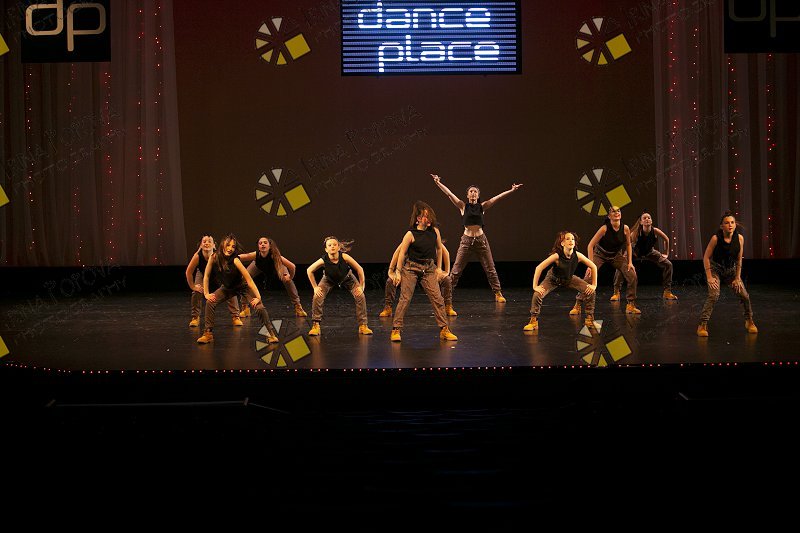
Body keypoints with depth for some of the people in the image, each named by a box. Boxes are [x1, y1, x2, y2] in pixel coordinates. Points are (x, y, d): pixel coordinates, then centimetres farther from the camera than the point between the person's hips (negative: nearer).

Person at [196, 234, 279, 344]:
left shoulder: (235, 260, -33)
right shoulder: (214, 257, -22)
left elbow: (249, 280, -30)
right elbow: (206, 276, -7)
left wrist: (258, 297, -30)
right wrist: (206, 293, -10)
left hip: (243, 286, -4)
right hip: (227, 288, 4)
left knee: (259, 307, -21)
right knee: (210, 302, -14)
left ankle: (271, 333, -6)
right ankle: (208, 333, -3)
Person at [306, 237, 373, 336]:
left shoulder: (344, 257, -37)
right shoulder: (323, 260, -35)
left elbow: (359, 269, -23)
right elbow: (309, 271, -17)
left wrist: (361, 286, -19)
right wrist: (315, 287, -16)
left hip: (346, 278, 0)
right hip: (329, 279, 0)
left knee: (360, 295, -15)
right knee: (317, 296, -19)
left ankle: (363, 325, -2)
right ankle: (315, 325, -4)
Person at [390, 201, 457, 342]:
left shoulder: (435, 231, -1)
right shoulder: (411, 234, -12)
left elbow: (439, 248, 15)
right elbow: (402, 253, -6)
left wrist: (439, 268, 17)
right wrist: (398, 272, -5)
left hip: (429, 269, 4)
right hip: (411, 268, -4)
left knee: (438, 299, -1)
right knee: (405, 299, -5)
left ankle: (444, 330, 8)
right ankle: (396, 330, 3)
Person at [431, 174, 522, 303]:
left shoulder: (482, 207, 5)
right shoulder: (463, 206, 1)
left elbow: (498, 197, 1)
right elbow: (449, 193, -5)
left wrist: (511, 190, -4)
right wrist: (438, 183, -13)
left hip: (481, 240, 2)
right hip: (466, 240, -1)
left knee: (490, 269, 7)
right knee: (456, 269, -1)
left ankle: (498, 294, 17)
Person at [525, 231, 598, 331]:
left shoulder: (578, 255, -27)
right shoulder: (557, 256, -35)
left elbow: (593, 267, -12)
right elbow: (539, 268, -32)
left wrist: (594, 285, -10)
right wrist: (535, 286, -31)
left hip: (569, 279, 3)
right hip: (553, 279, -3)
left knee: (590, 291, -12)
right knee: (538, 294, -25)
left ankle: (589, 319, 8)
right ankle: (533, 321, -6)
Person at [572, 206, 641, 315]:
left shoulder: (625, 228, -19)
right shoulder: (604, 229, -28)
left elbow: (628, 245, 0)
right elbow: (590, 245, -24)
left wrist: (630, 262, -3)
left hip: (616, 255, 3)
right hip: (600, 254, -3)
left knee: (632, 276, -10)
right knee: (589, 277, -18)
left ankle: (631, 305, 5)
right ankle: (577, 305, -7)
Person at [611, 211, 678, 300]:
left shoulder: (655, 231, -26)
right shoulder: (636, 233, -34)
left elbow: (666, 239, -7)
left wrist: (666, 253, 0)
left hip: (650, 252, 3)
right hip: (636, 252, -3)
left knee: (668, 265, -6)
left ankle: (667, 292, 7)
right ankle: (616, 292, -15)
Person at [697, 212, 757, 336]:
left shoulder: (739, 238, -13)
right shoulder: (716, 238, -22)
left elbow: (739, 260, -3)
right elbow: (706, 257, -15)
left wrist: (737, 278, -1)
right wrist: (709, 277, -17)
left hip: (731, 270, 4)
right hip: (715, 269, -4)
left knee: (744, 295, -1)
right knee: (714, 295, -23)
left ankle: (749, 321, 24)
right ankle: (702, 325, -20)